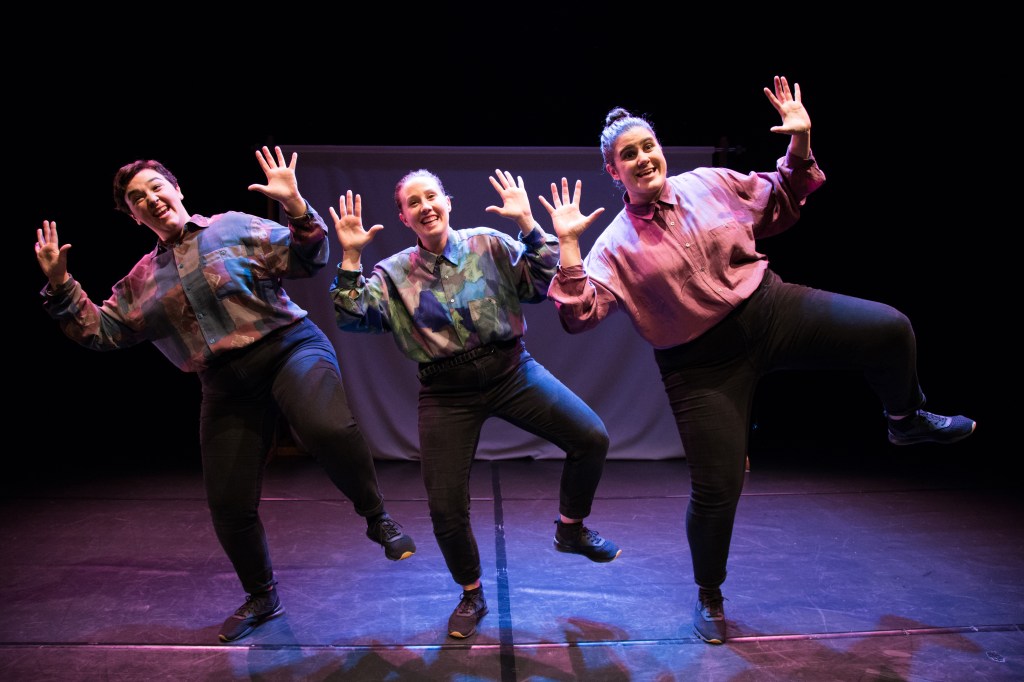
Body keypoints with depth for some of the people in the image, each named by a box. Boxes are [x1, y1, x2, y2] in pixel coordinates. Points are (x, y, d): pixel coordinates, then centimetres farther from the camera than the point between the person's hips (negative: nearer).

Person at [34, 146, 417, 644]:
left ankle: (377, 517, -10)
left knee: (326, 429, -37)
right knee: (228, 505, 5)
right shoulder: (142, 279, 16)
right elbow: (101, 332, 17)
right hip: (227, 389, 5)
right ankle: (261, 597, 31)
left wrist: (295, 205, -19)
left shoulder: (234, 227, 3)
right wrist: (60, 285, 7)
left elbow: (306, 260, -4)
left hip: (289, 349, -4)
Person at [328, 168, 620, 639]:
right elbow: (351, 318, -7)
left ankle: (571, 529, 15)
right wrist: (350, 257, -13)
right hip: (447, 392, 0)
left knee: (591, 437, -14)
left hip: (509, 370, 0)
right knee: (445, 507, -2)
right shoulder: (393, 273, 5)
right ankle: (471, 596, 27)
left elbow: (542, 285, -5)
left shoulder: (488, 243, 3)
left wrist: (527, 224, -11)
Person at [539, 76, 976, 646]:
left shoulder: (712, 183, 4)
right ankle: (709, 596, 27)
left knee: (889, 330, -16)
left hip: (772, 310, 3)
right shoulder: (616, 244, -4)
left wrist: (800, 143, 3)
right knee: (716, 489, -2)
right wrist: (568, 246, -21)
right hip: (703, 365, -2)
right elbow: (580, 314, -14)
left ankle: (907, 420, 19)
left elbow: (782, 204, 17)